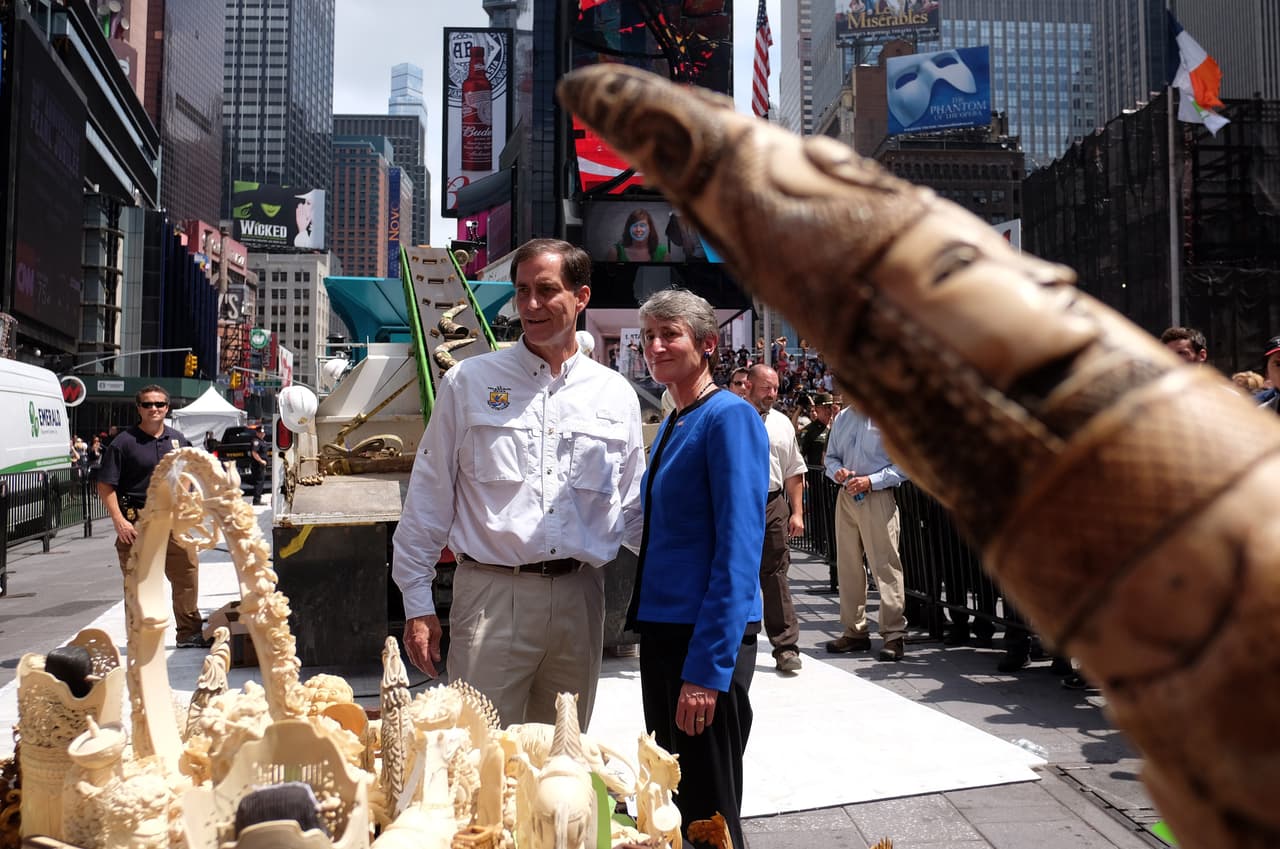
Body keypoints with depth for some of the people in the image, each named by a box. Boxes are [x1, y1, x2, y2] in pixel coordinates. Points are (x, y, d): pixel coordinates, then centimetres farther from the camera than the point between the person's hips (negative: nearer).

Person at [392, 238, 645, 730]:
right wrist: (417, 604, 0)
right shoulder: (469, 382, 1)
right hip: (492, 595, -3)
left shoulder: (615, 395, 8)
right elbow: (429, 497, 2)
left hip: (580, 598, 3)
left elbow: (633, 510, 14)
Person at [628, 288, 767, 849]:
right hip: (661, 629, 9)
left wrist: (707, 669, -23)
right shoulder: (671, 425, 13)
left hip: (706, 639, -9)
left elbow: (738, 548, -20)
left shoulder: (730, 418, -14)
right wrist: (643, 617, 18)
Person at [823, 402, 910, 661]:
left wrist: (870, 480, -17)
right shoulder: (842, 418, 12)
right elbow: (831, 457, 20)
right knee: (847, 564, 10)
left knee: (885, 565, -7)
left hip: (878, 498, -6)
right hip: (846, 497, 6)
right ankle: (854, 632, 21)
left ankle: (894, 635, 2)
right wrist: (837, 471, -2)